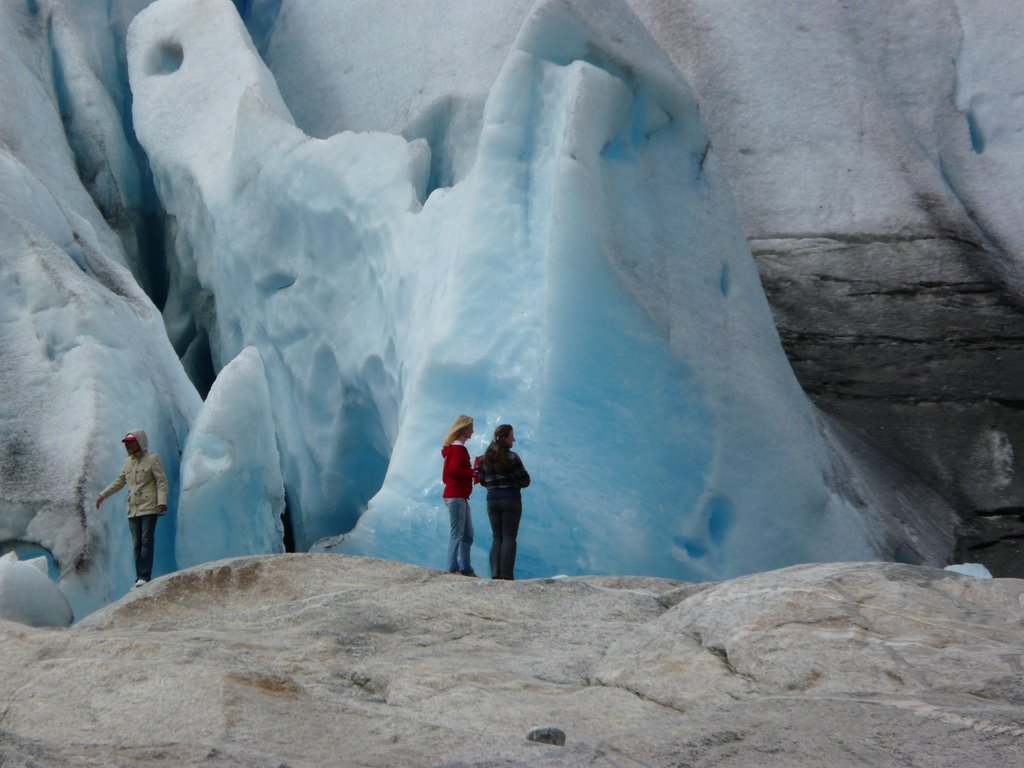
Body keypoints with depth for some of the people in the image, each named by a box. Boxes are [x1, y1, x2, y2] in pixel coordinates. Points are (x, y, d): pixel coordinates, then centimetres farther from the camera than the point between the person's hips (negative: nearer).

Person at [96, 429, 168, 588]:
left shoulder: (152, 459, -2)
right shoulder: (128, 462, 17)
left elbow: (162, 482, -7)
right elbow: (120, 481, 28)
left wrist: (162, 501, -20)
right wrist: (103, 494, 24)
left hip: (149, 508, -6)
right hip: (133, 510, 6)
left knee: (146, 542, -12)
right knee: (137, 544, 4)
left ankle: (144, 576, -16)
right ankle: (140, 579, 5)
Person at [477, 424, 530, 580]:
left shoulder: (486, 458, 5)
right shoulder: (512, 457, -12)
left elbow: (483, 481, 11)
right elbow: (525, 480, -9)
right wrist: (515, 482, 12)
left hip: (492, 499, 5)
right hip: (511, 499, -5)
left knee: (497, 538, 11)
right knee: (509, 538, -1)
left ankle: (495, 573, 3)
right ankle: (507, 574, -6)